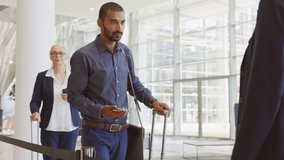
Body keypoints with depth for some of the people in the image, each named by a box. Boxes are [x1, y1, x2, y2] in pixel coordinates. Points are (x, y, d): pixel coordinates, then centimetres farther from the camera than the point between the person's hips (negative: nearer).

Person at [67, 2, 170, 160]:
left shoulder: (126, 52, 6)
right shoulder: (84, 56, -13)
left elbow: (134, 84, 15)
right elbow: (74, 95, -11)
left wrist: (153, 101, -2)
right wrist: (100, 111, -26)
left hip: (122, 132, 6)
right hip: (97, 132, -5)